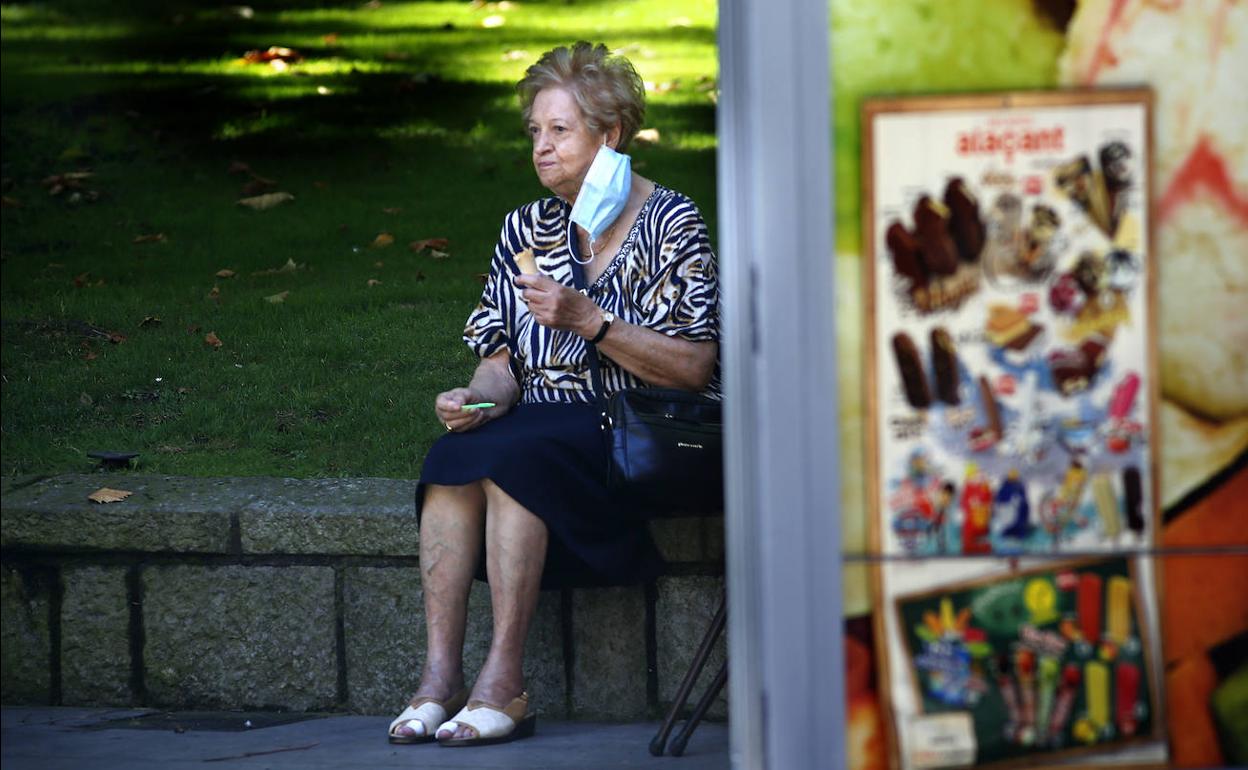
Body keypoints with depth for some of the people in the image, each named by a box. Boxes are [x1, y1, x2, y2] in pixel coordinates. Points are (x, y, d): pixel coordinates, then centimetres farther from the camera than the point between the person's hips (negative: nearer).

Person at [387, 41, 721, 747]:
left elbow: (694, 368, -9)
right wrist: (481, 397, -12)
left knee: (512, 456, -33)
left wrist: (589, 319, -18)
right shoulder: (527, 230, 16)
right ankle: (441, 674, -32)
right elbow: (503, 359, 12)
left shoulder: (670, 224, -2)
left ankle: (505, 682, -34)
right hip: (543, 423, 5)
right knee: (453, 458, -27)